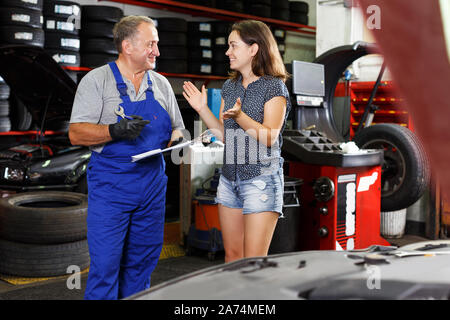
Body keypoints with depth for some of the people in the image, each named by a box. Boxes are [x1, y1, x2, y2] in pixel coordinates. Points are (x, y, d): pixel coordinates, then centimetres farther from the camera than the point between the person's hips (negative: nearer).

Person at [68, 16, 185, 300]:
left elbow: (176, 128, 17)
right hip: (110, 186, -4)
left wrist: (176, 138, -7)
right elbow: (76, 134, -9)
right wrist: (114, 131, -26)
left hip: (152, 186, 5)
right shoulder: (96, 81, -3)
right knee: (105, 265, -4)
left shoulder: (161, 84, 11)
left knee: (142, 263, 12)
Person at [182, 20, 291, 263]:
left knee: (254, 262, -4)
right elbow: (224, 135, 13)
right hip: (229, 178, 7)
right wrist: (202, 109, 3)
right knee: (232, 255, 13)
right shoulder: (229, 87, 12)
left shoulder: (274, 87, -7)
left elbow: (269, 137, -14)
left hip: (261, 180, -7)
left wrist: (239, 116, -26)